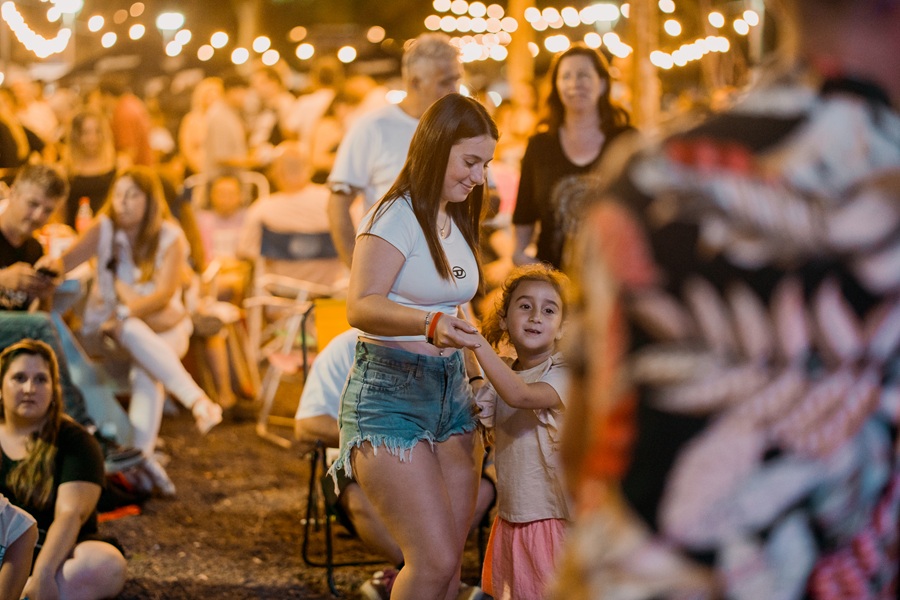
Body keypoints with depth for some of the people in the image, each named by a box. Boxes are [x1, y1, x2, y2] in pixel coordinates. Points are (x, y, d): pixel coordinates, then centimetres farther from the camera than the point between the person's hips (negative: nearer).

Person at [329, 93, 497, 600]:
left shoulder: (456, 221, 14)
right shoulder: (397, 216, -12)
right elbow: (361, 307, -25)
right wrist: (429, 323, -41)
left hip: (451, 391, 8)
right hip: (390, 392, -8)